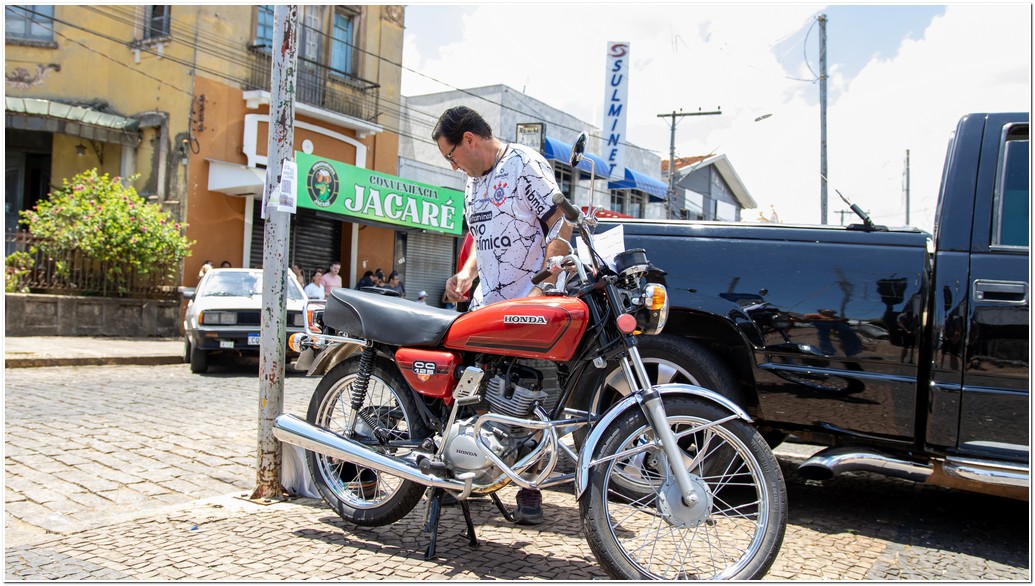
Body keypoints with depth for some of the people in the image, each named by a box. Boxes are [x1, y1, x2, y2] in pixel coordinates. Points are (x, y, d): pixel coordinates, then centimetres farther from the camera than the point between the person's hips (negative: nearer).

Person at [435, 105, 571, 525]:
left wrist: (543, 286, -21)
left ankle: (530, 491, 8)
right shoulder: (473, 182, 21)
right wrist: (465, 274, 10)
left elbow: (561, 226, -13)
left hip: (529, 306, -8)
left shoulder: (526, 165, -6)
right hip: (484, 304, 8)